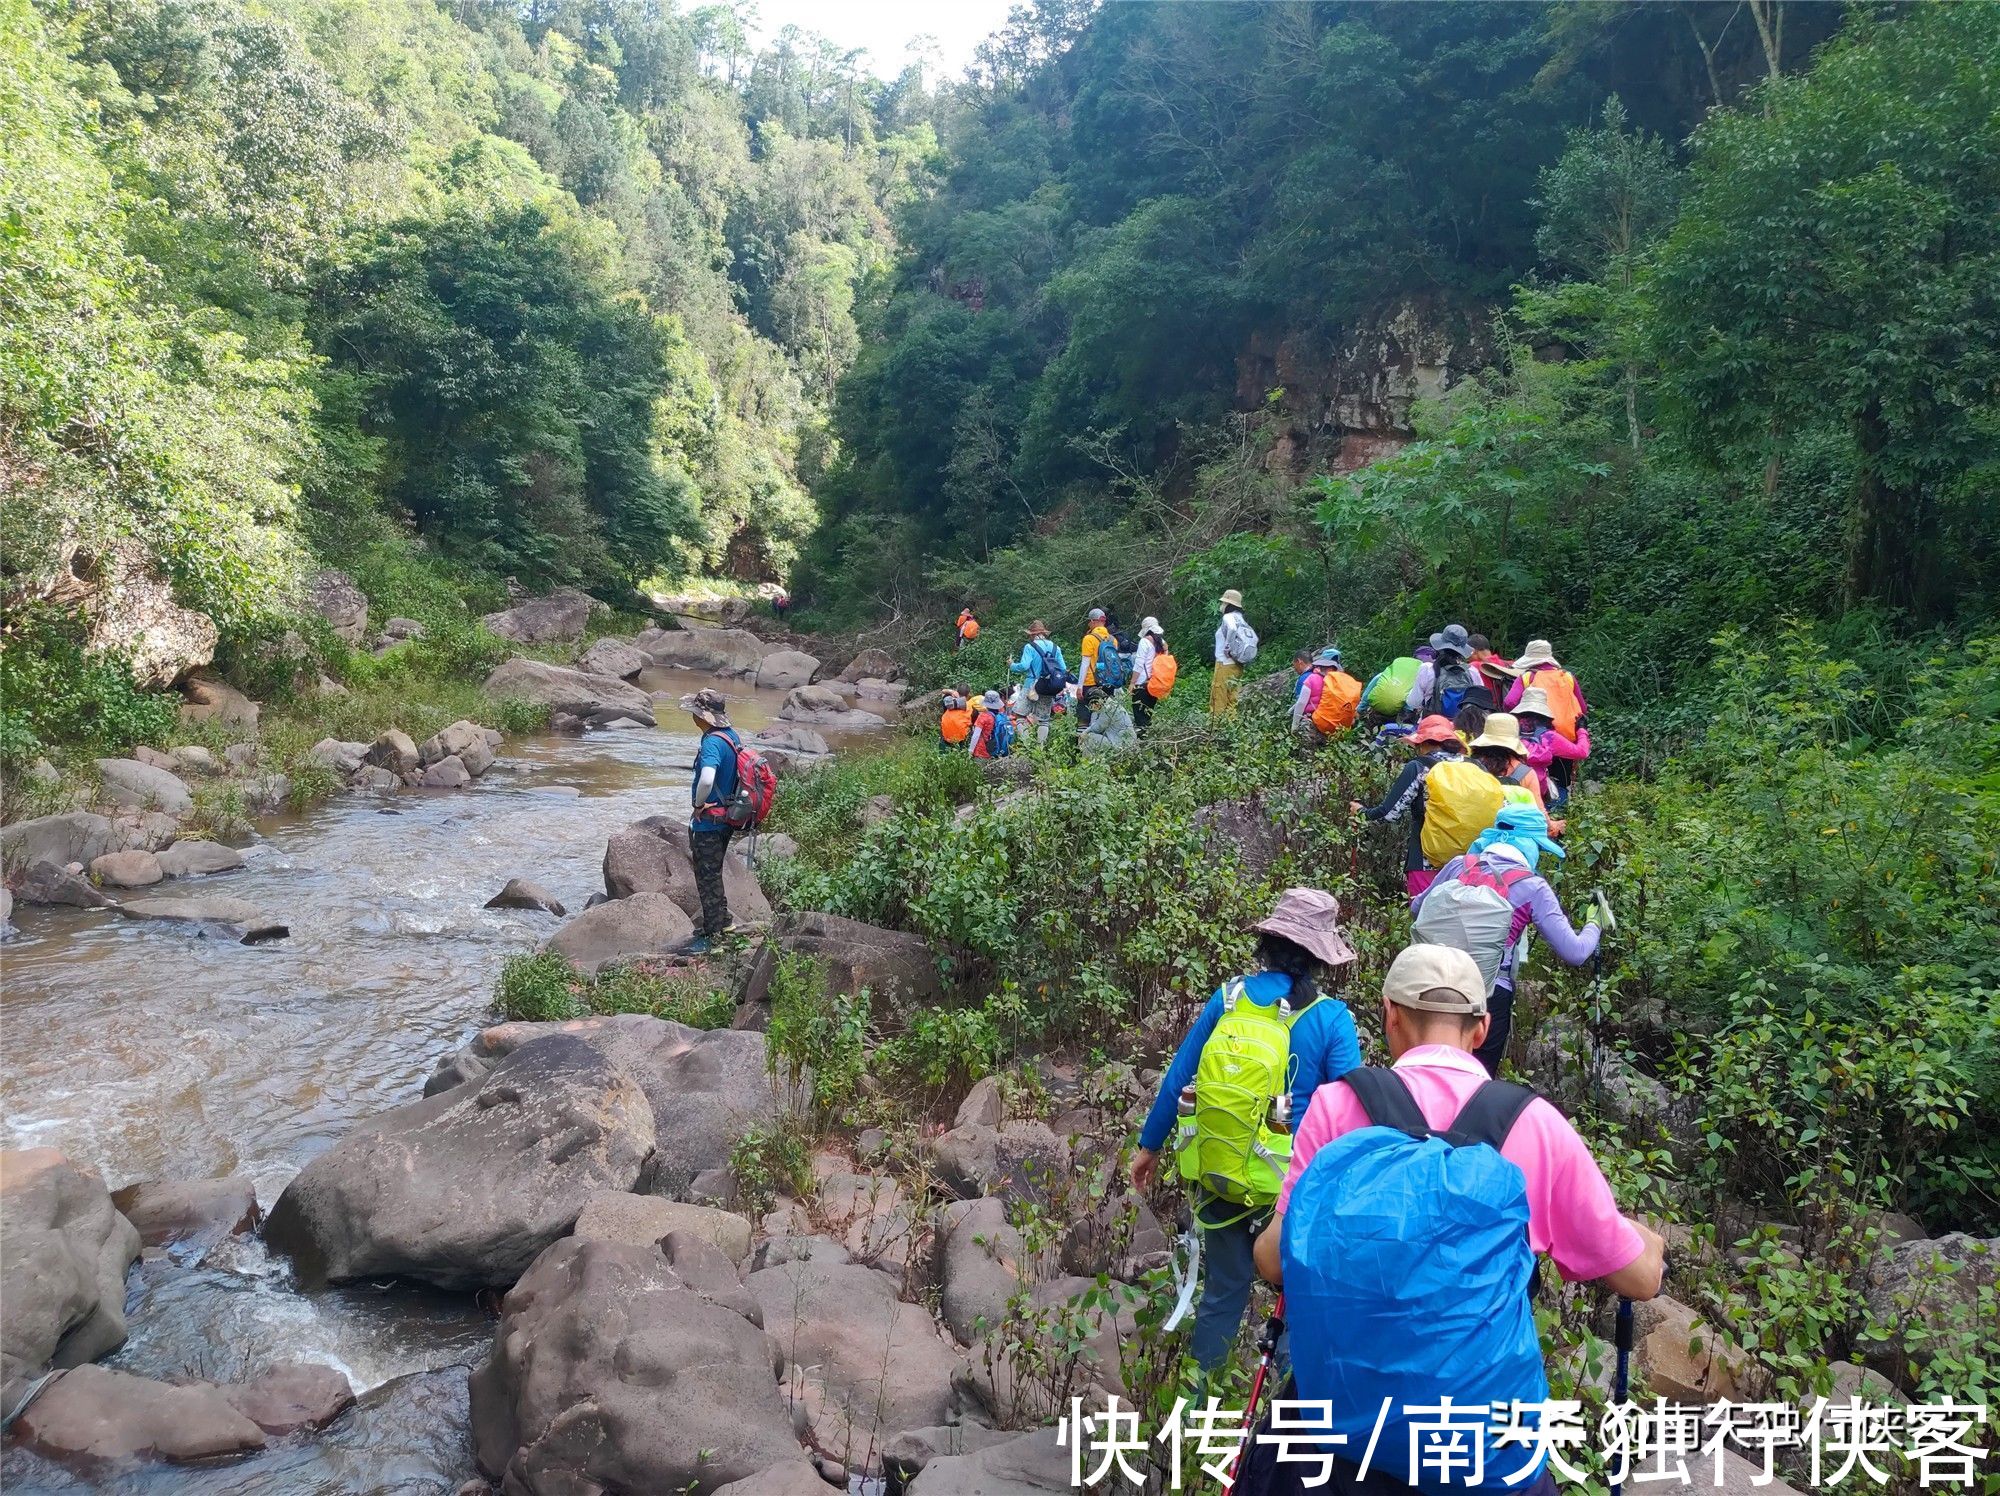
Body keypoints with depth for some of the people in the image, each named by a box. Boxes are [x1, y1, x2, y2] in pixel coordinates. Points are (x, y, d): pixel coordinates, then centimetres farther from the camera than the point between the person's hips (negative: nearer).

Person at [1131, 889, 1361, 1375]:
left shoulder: (1229, 997, -4)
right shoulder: (1331, 1018, -14)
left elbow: (1177, 1078, 2)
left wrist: (1149, 1146, 13)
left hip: (1219, 1175, 4)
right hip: (1291, 1185, -3)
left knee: (1222, 1293, 18)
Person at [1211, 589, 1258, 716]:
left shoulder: (1228, 617, -11)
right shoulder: (1241, 619, 14)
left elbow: (1232, 629, -33)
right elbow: (1254, 638, 15)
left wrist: (1228, 647, -20)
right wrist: (1237, 650, 12)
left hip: (1225, 664, -8)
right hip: (1237, 665, 8)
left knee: (1219, 697, -4)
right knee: (1231, 698, 12)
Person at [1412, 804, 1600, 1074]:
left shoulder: (1460, 866, 5)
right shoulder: (1533, 887, -5)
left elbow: (1416, 907, 20)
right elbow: (1573, 953, -8)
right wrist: (1593, 929, 12)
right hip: (1490, 995, -3)